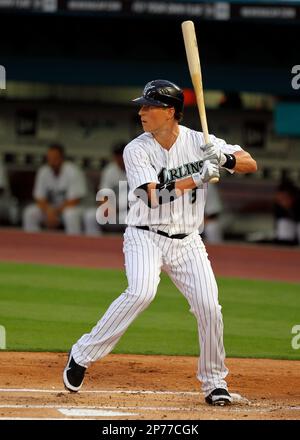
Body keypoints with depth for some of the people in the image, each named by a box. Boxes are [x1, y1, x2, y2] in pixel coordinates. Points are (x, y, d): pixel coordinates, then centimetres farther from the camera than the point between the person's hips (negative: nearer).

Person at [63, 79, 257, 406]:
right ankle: (82, 355, -18)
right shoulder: (137, 150, -8)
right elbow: (153, 196, -21)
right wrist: (196, 178, -28)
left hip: (187, 242, 3)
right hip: (145, 236, -3)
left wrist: (223, 158, -25)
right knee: (141, 292, -28)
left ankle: (214, 382, 9)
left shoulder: (198, 142, -2)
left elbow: (251, 164, -5)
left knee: (209, 306, -9)